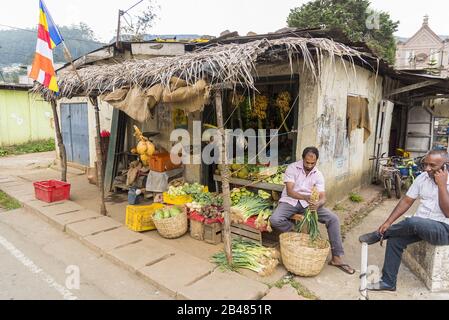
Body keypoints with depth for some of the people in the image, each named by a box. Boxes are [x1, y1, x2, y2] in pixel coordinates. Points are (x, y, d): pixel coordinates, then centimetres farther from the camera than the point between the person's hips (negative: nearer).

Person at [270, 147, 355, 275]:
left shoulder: (318, 175, -2)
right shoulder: (292, 168, -12)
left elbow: (323, 197, -8)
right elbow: (289, 192, -20)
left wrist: (318, 204, -33)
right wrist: (305, 197, -38)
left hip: (308, 204, 3)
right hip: (290, 201, -2)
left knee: (333, 219, -16)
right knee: (275, 220, -32)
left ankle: (337, 257, -8)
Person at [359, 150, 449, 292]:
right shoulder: (423, 177, 1)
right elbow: (406, 201, 2)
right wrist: (388, 222, -7)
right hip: (420, 226, 6)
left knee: (412, 222, -34)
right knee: (395, 239, -15)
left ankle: (379, 234, -6)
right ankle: (388, 282, -3)